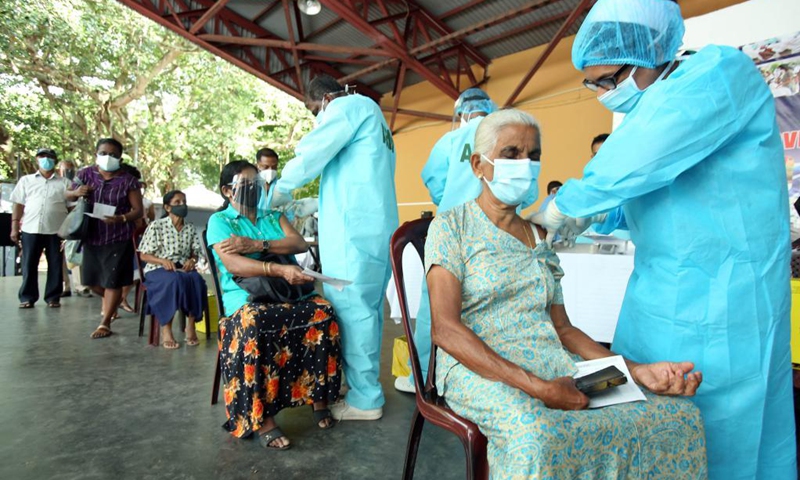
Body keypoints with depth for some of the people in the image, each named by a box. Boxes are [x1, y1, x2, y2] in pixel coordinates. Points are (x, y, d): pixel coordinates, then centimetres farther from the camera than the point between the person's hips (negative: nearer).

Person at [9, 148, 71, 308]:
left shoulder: (64, 183, 9)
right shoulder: (26, 180, 13)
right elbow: (18, 204, 10)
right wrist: (14, 227, 3)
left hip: (56, 230, -1)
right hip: (30, 229, 1)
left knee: (55, 265, 3)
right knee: (29, 265, 4)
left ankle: (53, 297, 12)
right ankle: (27, 297, 13)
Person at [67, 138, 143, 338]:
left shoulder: (128, 180, -7)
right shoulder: (85, 174, 3)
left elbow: (138, 210, -7)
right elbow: (67, 196, 14)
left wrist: (121, 219, -26)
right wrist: (76, 192, -10)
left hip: (118, 238, -4)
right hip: (91, 236, 4)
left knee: (112, 281, -1)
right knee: (91, 279, 13)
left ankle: (105, 323, 12)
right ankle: (110, 302, 43)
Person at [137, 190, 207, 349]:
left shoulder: (190, 228, 12)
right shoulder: (156, 226, -1)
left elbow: (196, 252, 12)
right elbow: (144, 255, -2)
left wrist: (192, 260, -12)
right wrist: (163, 261, -20)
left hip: (184, 268, 3)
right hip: (158, 269, -3)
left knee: (197, 280, -32)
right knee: (174, 280, -37)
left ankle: (191, 325, -19)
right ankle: (166, 329, -27)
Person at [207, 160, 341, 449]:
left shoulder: (273, 215, 24)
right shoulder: (219, 221, 10)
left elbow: (300, 243, 5)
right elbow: (234, 265, -10)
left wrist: (257, 245, -10)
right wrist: (280, 270, -25)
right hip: (247, 296, -3)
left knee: (324, 312, -26)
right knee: (254, 322, -37)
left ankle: (319, 397, -13)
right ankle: (262, 418, -28)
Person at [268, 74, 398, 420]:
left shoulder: (348, 106, 0)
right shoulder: (372, 118, 29)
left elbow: (310, 154, -7)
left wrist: (278, 193, 8)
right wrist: (310, 206, 28)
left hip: (353, 227, -10)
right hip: (379, 225, 10)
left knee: (349, 308, -6)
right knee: (367, 307, 11)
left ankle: (364, 398, 2)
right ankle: (365, 387, 20)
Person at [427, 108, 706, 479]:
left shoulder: (540, 239, 15)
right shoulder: (451, 226, -3)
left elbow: (562, 327, 12)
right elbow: (445, 329, -13)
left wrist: (635, 369, -5)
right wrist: (536, 388, -21)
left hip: (555, 364, 6)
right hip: (479, 367, -5)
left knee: (678, 414, -10)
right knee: (538, 435, -36)